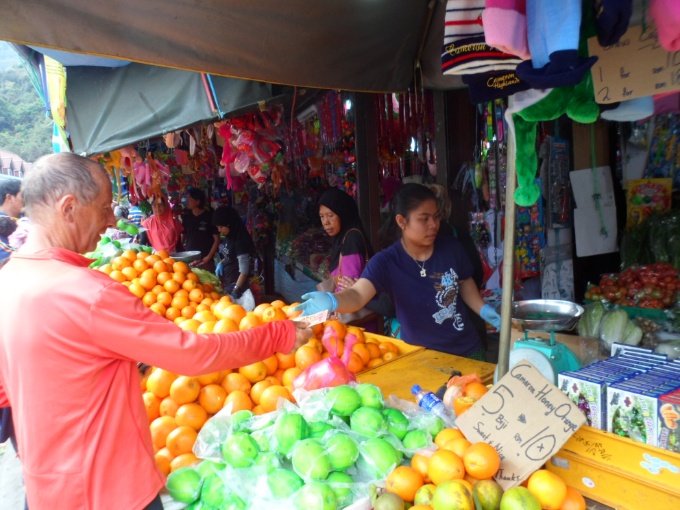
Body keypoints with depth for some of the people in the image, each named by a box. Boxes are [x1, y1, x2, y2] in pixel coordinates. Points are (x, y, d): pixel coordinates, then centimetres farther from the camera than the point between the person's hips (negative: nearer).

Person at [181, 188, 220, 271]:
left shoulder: (210, 217, -4)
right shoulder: (186, 217, 9)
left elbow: (217, 239, -4)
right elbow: (183, 236, 17)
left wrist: (209, 257, -10)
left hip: (204, 261, -4)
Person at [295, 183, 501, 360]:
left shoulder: (451, 247, -9)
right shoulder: (387, 262, -20)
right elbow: (358, 294, -36)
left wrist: (482, 309, -3)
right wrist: (332, 300, -57)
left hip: (467, 349, 4)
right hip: (421, 356, -3)